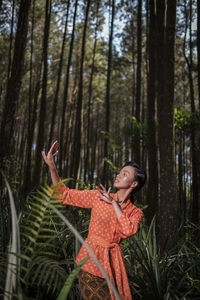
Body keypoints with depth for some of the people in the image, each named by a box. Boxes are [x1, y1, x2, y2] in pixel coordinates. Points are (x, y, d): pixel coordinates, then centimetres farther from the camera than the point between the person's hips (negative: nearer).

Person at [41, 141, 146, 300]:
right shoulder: (98, 196, 0)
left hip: (113, 261, 2)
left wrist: (113, 203, -12)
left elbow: (128, 231, -18)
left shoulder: (136, 213, 3)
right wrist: (51, 165, -11)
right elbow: (65, 194, -1)